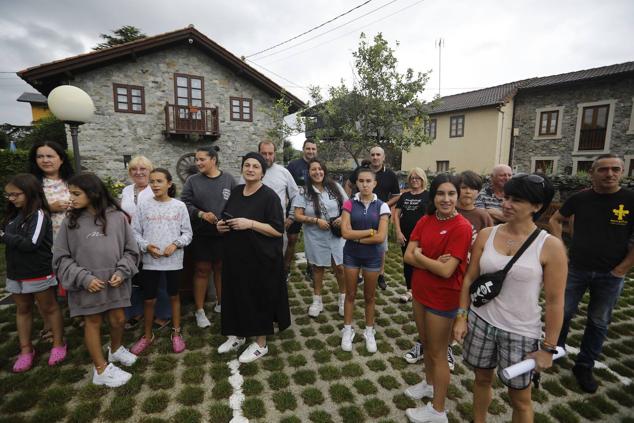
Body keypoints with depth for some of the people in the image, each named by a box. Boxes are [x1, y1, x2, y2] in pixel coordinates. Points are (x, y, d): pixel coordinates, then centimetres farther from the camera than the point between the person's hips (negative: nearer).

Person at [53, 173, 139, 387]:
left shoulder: (118, 217, -7)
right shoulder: (71, 221, -6)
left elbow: (130, 250, 0)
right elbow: (61, 257, -3)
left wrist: (121, 272, -13)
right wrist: (83, 278, -13)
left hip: (115, 281, 1)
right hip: (87, 284, 0)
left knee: (118, 319, 14)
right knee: (93, 322, 12)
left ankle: (116, 349, 45)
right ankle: (102, 369, 28)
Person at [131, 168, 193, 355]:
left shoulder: (179, 206, -4)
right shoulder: (144, 206, -1)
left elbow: (187, 233, -1)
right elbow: (134, 232, 2)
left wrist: (175, 244, -17)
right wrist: (146, 246, -14)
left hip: (173, 260, -1)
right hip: (150, 260, 1)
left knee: (174, 296, 14)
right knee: (149, 300, 11)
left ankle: (176, 333, 31)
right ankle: (147, 335, 32)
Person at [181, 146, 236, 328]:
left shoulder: (228, 179, 0)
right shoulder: (192, 181, 0)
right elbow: (184, 203, -3)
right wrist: (201, 214, -16)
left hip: (224, 233, 1)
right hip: (201, 234, -1)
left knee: (221, 268, 13)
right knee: (202, 270, 5)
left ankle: (220, 303, 32)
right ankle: (200, 311, 18)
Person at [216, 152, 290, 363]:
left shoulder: (269, 196, -13)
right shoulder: (235, 192, 7)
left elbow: (278, 230, -17)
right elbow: (226, 219, 19)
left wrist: (250, 223, -25)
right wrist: (221, 225, -3)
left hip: (260, 259, -6)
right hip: (235, 256, 7)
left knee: (259, 299, 5)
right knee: (237, 296, 16)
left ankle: (261, 344, 24)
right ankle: (238, 335, 38)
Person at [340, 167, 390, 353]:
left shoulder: (381, 206, -6)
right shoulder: (349, 204, -5)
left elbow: (381, 237, -15)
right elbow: (345, 232, -16)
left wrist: (357, 238, -13)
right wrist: (370, 231, -15)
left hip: (372, 256, 0)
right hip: (351, 255, 0)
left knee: (369, 296, 14)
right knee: (350, 294, 13)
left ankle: (369, 332, 33)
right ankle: (347, 331, 30)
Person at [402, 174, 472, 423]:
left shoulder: (462, 227, -20)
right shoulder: (425, 220, -1)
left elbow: (446, 270, -25)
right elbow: (408, 256, -6)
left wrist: (420, 256, -12)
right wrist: (434, 262, -21)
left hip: (443, 298, -6)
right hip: (420, 292, 6)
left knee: (438, 353, 10)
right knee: (426, 343, 24)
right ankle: (429, 384, 49)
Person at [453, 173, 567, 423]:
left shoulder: (550, 246, -12)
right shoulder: (486, 234, -4)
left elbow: (555, 302, -8)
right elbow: (470, 279, 2)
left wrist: (548, 347, -4)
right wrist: (462, 316, 1)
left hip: (521, 332, -2)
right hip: (480, 322, 3)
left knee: (520, 397, 14)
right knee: (482, 378, 21)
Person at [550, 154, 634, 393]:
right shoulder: (580, 199, -3)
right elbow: (555, 219, 11)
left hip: (610, 275, 0)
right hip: (576, 268, 1)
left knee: (599, 322, 11)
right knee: (563, 313, 9)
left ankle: (584, 366, 27)